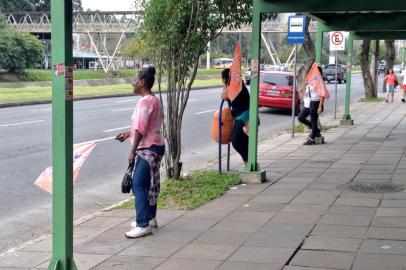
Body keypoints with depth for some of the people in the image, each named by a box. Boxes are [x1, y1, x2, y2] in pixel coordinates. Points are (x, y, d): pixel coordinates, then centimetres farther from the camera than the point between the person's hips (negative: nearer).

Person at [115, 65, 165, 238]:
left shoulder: (144, 101, -17)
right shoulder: (154, 100, 14)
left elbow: (140, 129, -22)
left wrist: (132, 151, -20)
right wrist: (129, 134, 22)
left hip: (147, 149, -11)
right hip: (155, 146, 11)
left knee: (139, 185, -12)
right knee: (150, 184, 19)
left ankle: (143, 225, -14)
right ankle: (149, 218, 30)